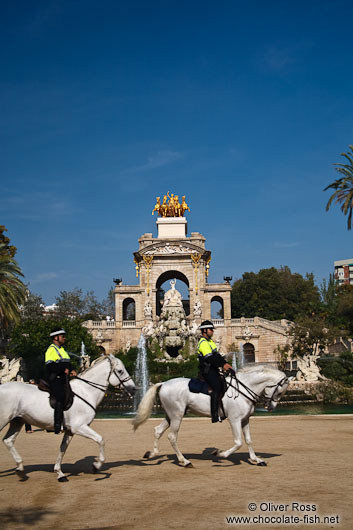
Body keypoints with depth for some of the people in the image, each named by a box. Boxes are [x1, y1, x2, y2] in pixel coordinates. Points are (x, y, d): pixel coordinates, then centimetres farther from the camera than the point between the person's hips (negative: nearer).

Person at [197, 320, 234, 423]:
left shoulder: (210, 341, 21)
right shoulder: (203, 343, -12)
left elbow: (217, 355, 20)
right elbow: (210, 358, -21)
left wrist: (225, 363, 5)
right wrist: (222, 365, -20)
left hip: (213, 369, 10)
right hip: (207, 370, -10)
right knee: (217, 388, -21)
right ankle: (215, 415, -24)